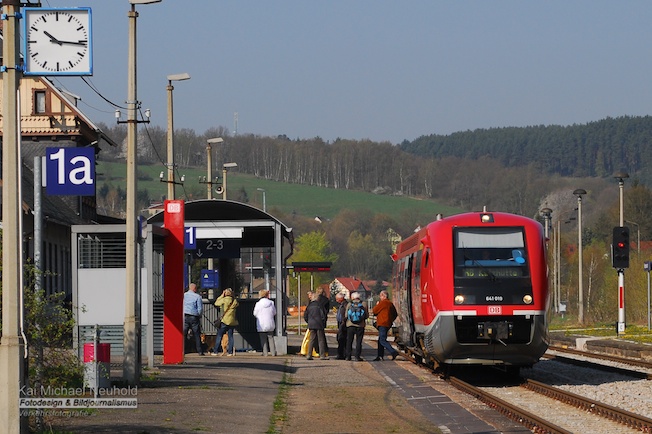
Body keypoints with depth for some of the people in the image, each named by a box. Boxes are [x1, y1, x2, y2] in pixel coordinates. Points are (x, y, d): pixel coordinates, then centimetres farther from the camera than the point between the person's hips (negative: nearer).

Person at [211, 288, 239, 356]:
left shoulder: (224, 300, -10)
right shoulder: (235, 301, 4)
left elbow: (216, 303, 5)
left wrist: (222, 295, 9)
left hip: (224, 320, -4)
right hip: (232, 321, 4)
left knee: (219, 336, 2)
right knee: (230, 336, 7)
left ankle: (215, 351, 1)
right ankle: (230, 352, 2)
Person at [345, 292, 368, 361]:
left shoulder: (349, 304, -3)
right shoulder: (363, 305, -4)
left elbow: (346, 315, -1)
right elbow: (367, 316, -2)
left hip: (350, 325, 0)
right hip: (360, 325, 0)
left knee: (349, 341, 10)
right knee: (359, 341, 4)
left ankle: (348, 356, 8)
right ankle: (358, 356, 0)